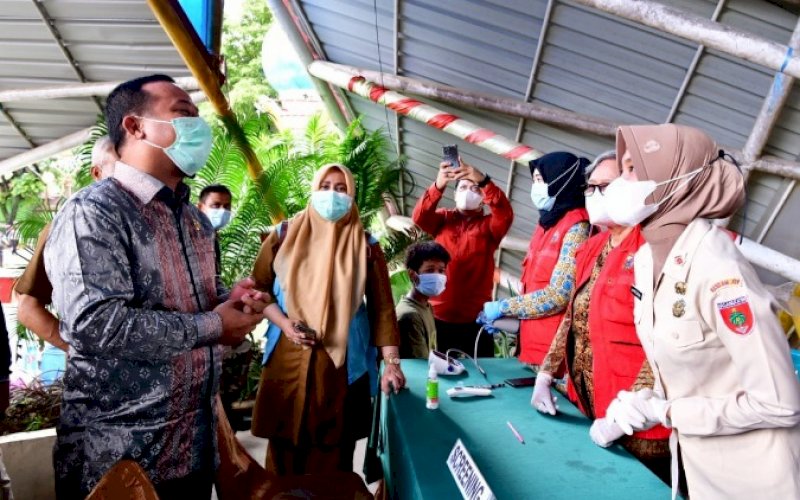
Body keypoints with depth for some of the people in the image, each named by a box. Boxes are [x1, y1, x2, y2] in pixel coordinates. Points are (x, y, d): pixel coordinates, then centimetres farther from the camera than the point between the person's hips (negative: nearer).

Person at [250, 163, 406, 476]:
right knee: (285, 448, 10)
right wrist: (284, 324, -10)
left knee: (334, 449, 8)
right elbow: (259, 289, 7)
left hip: (342, 364, 0)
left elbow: (382, 306, -1)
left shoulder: (365, 246, 2)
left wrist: (391, 362, -9)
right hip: (288, 360, 1)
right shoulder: (284, 235, 4)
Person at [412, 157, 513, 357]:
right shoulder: (442, 219, 8)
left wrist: (484, 181, -29)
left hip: (476, 318, 0)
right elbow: (419, 217, -11)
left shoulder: (489, 225, 6)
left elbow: (505, 215, -14)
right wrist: (438, 185, -28)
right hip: (438, 316, 1)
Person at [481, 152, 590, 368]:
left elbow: (558, 295, -19)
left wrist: (502, 307, -11)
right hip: (533, 346, 8)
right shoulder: (548, 223, 13)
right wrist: (505, 319, 3)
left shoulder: (577, 227, -12)